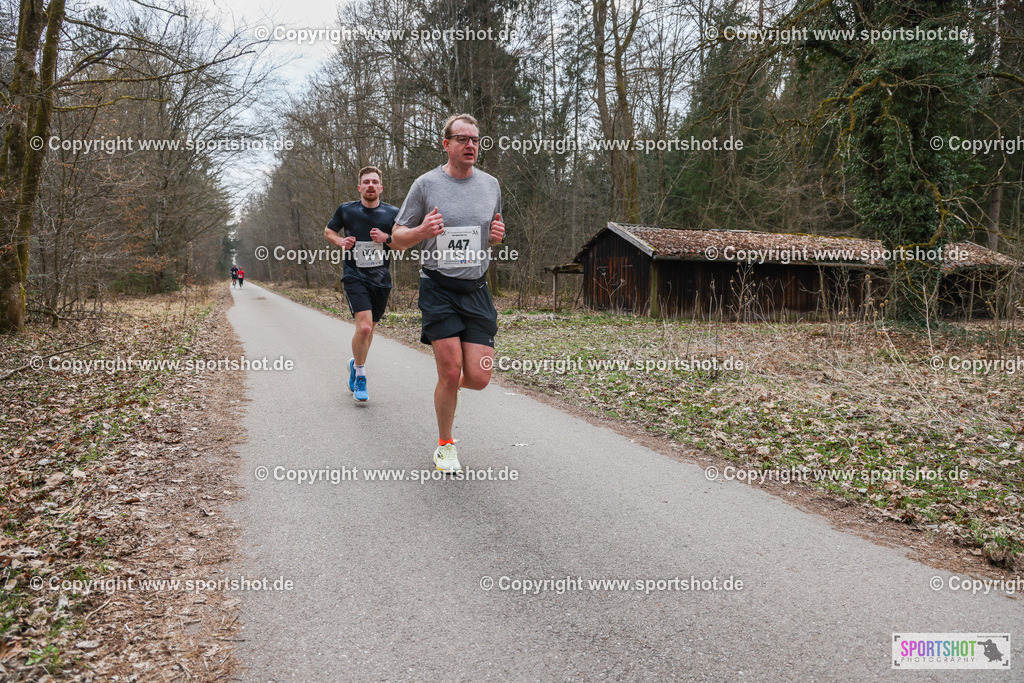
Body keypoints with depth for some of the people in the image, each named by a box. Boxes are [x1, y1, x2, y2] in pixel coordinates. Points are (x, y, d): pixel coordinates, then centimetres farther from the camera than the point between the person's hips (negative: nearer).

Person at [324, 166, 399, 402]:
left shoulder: (392, 213, 4)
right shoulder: (346, 210, 2)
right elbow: (328, 231, 18)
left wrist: (387, 238, -8)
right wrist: (340, 241, -4)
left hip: (381, 279, 3)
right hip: (354, 276, -3)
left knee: (369, 328, 13)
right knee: (364, 326, -20)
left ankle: (355, 363, 41)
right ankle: (360, 376, 0)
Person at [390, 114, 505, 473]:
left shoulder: (490, 184, 10)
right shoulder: (426, 184, -2)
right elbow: (396, 238, 3)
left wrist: (497, 235, -2)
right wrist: (421, 231, -19)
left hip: (476, 290, 3)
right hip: (438, 289, -3)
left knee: (479, 377, -4)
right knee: (451, 371, -9)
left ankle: (451, 387, 34)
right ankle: (445, 445, 15)